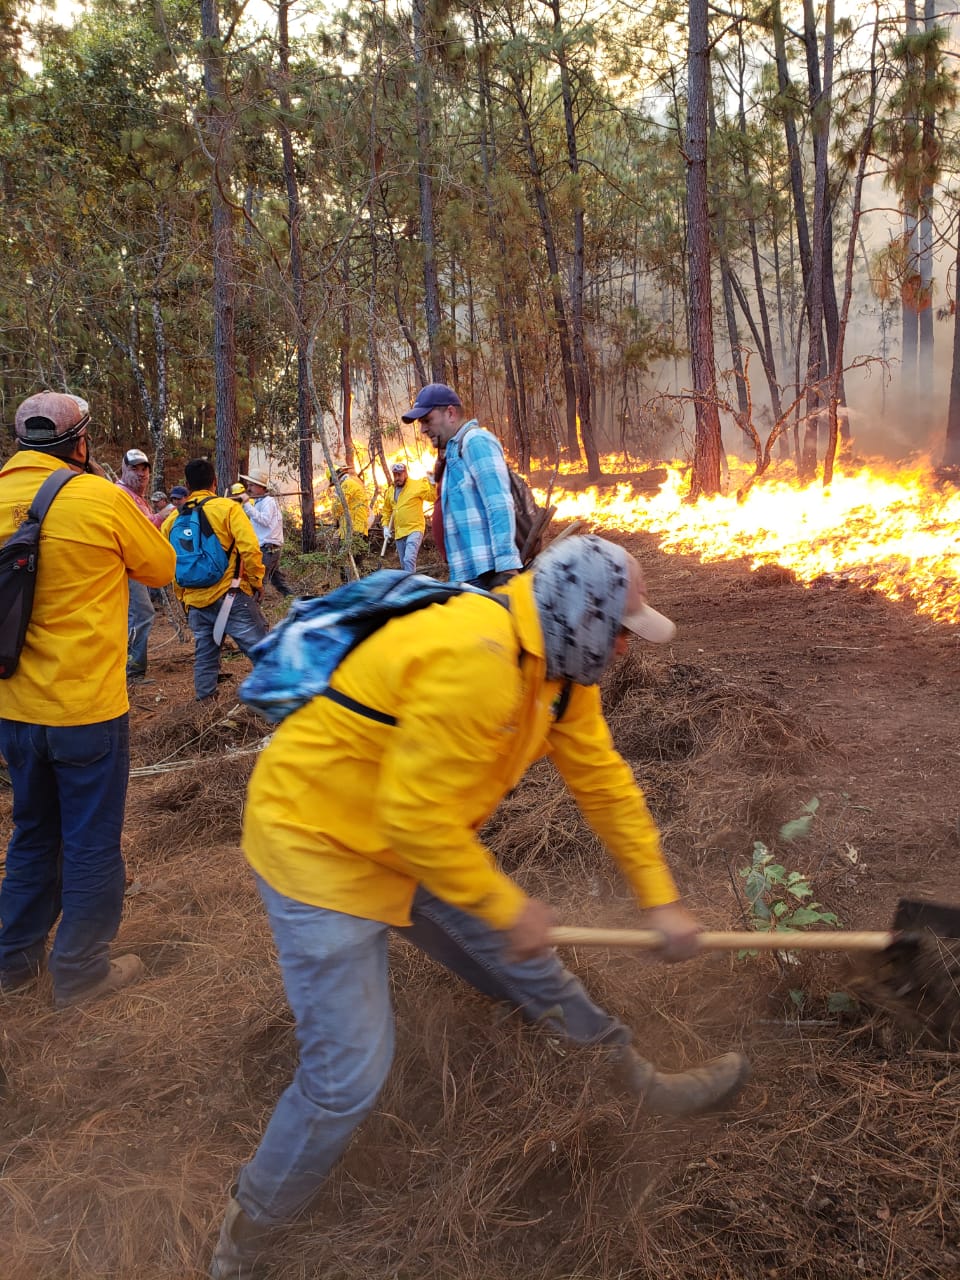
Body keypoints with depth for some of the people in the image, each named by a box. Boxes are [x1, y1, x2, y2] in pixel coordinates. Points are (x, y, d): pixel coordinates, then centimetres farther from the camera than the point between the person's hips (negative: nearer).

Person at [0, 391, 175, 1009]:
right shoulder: (101, 497, -14)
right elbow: (162, 568, -2)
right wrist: (128, 508, 10)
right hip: (88, 707, -6)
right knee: (92, 841, 9)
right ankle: (82, 970, 22)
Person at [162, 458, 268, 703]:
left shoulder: (173, 519, 8)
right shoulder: (227, 508, -6)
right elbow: (249, 548, -15)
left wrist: (182, 596, 22)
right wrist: (257, 581, -1)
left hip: (194, 601, 5)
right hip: (230, 596, -5)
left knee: (204, 654, 16)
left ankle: (205, 701, 22)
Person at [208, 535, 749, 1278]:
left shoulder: (560, 667, -1)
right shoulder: (476, 659, -32)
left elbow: (604, 783, 7)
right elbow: (414, 817, -30)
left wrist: (662, 900, 9)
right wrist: (507, 909, -16)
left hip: (417, 844, 9)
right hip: (319, 844, -9)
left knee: (528, 970, 17)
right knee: (348, 1077, -7)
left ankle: (646, 1085, 39)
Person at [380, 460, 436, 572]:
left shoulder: (417, 485, -3)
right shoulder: (390, 491, 13)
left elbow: (432, 496, -11)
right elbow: (387, 511, 23)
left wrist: (432, 483, -24)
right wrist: (386, 527, 13)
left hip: (414, 529, -7)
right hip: (399, 532, 7)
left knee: (409, 559, -23)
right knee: (403, 563, 14)